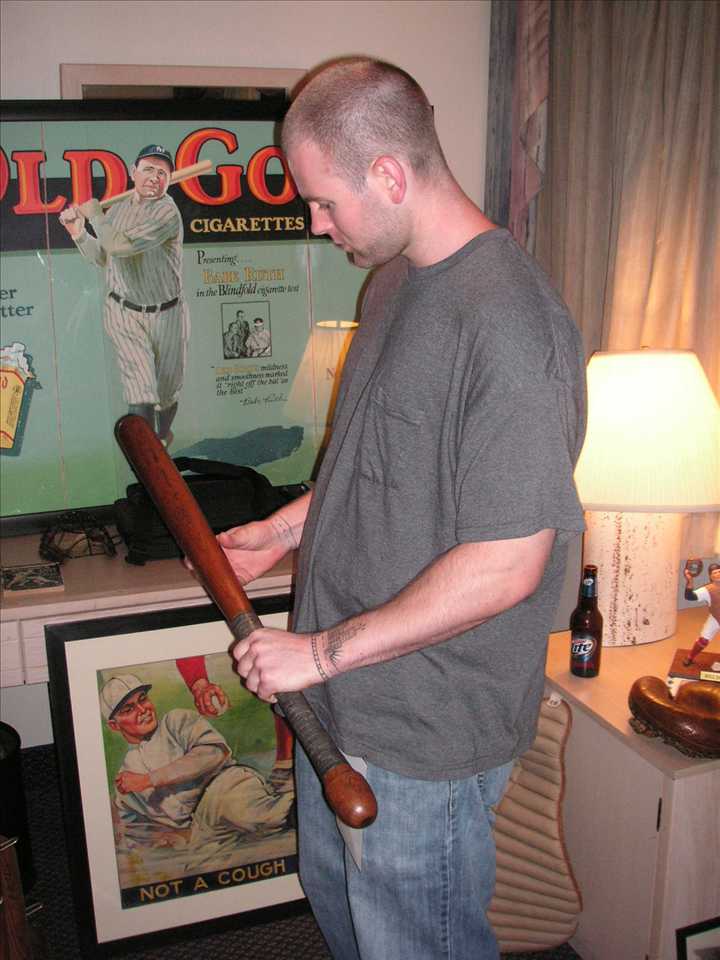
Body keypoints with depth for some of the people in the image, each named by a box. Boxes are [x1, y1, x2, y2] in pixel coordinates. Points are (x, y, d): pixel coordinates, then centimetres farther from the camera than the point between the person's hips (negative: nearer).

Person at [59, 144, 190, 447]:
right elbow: (102, 257, 16)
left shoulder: (167, 212, -16)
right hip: (124, 312, 2)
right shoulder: (118, 209, 4)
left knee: (167, 389, 13)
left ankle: (162, 434, 43)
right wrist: (79, 232, 0)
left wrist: (94, 214, -11)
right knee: (141, 392, -11)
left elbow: (120, 246, -25)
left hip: (166, 315, -2)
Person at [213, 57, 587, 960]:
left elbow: (506, 566, -27)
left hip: (427, 728, -8)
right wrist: (285, 529, 9)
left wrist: (322, 652, -21)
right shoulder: (396, 277, 5)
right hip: (344, 691, 9)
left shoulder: (508, 322, -26)